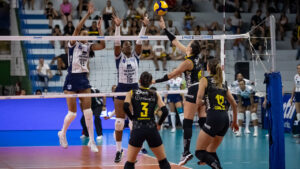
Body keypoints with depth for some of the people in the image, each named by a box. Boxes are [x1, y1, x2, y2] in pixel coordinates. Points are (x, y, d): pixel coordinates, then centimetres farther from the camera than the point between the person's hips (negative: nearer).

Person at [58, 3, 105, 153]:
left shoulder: (88, 46, 10)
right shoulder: (73, 44, -5)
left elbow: (102, 46, -3)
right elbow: (77, 28, -20)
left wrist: (99, 30, -5)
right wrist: (88, 14, -22)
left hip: (84, 79, 5)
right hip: (72, 79, -5)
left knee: (88, 111, -2)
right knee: (72, 113, -2)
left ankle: (91, 141, 2)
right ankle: (62, 133, 24)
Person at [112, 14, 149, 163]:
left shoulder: (136, 55, 6)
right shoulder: (119, 56, 0)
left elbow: (139, 41, -6)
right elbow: (116, 42, -14)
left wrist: (144, 26, -18)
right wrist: (117, 27, -28)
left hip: (134, 89, 2)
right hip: (121, 89, -2)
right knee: (119, 122, -3)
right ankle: (119, 150, 7)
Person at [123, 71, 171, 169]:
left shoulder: (132, 93, 7)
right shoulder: (155, 94, 10)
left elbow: (125, 107, -10)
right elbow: (165, 111, 0)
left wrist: (133, 118, 5)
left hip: (137, 129, -1)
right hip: (152, 129, 1)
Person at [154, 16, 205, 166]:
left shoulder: (188, 62, -14)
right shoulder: (196, 57, 8)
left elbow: (171, 75, -10)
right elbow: (176, 42, 14)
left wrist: (155, 81, -2)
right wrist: (164, 29, 16)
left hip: (194, 92, -9)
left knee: (187, 122, -8)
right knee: (203, 121, 7)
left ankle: (186, 152, -13)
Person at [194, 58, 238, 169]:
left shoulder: (205, 80, 2)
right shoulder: (222, 84, 20)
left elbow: (199, 101, -9)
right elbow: (234, 104, 21)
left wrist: (202, 102, 15)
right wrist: (235, 121, 31)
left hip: (213, 118, -7)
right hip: (225, 119, 7)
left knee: (199, 152, -2)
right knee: (211, 151, 18)